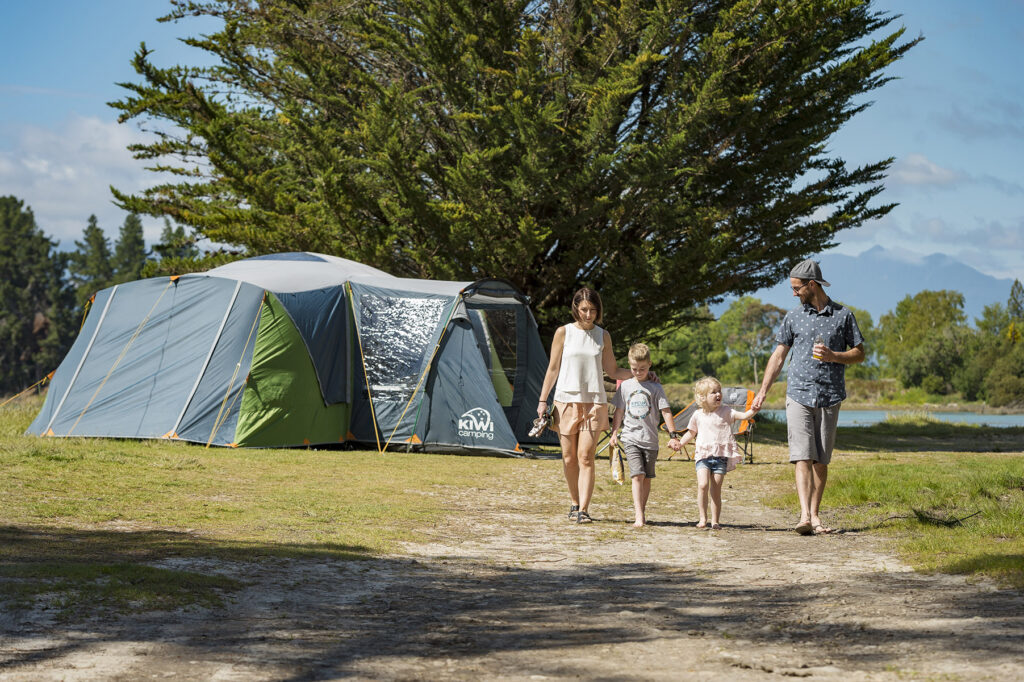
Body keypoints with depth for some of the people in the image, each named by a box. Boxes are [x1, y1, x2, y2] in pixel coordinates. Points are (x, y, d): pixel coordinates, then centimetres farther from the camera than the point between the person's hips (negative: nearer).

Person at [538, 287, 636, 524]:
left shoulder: (603, 336, 9)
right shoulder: (564, 333, 4)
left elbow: (612, 371, 14)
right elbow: (553, 369, 7)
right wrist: (543, 400, 2)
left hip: (594, 403, 0)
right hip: (566, 402, 0)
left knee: (586, 458, -9)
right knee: (569, 458, 4)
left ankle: (583, 510, -12)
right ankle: (575, 504, 21)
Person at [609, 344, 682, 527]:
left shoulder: (655, 388, 1)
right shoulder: (625, 386, 7)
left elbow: (666, 412, -1)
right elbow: (619, 412, 14)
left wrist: (673, 436, -6)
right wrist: (614, 433, 8)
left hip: (650, 439, 1)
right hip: (631, 438, -1)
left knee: (647, 477, 7)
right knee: (637, 475, -13)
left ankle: (641, 511, 21)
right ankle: (639, 516, -18)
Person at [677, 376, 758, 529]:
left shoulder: (725, 411, 3)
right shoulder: (698, 416, 6)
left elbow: (743, 416, -5)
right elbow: (691, 433, 20)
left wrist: (753, 411, -25)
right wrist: (679, 443, 9)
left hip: (721, 456, 0)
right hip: (703, 455, 0)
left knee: (716, 490, 0)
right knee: (703, 485, -18)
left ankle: (715, 521, 8)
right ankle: (702, 518, -9)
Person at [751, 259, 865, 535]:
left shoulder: (843, 316, 5)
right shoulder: (793, 317, 10)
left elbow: (859, 354, 8)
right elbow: (778, 356, 14)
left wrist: (833, 356, -10)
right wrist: (763, 391, 9)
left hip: (829, 398, 0)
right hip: (798, 395, 0)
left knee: (821, 461, 3)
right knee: (802, 457, -11)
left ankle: (815, 515, 10)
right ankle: (805, 516, -19)